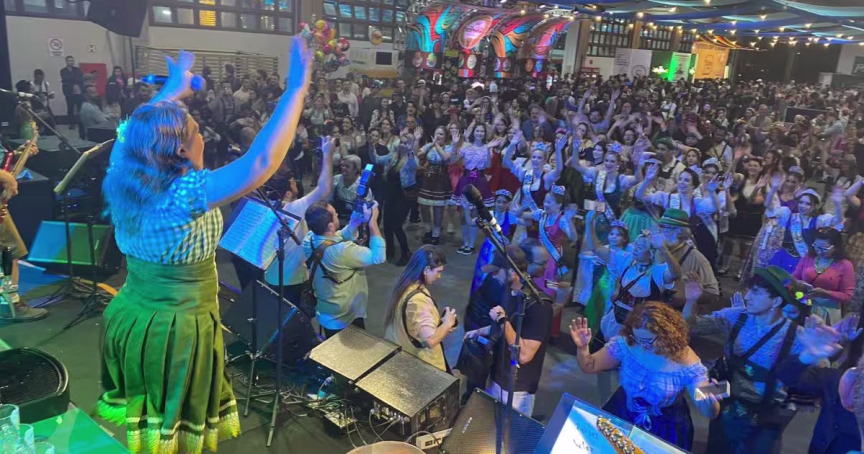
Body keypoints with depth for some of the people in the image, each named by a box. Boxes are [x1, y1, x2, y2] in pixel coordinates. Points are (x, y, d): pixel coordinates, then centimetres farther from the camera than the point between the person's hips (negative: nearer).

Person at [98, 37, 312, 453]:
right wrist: (297, 89, -33)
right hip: (176, 328, -7)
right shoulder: (187, 194, -28)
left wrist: (171, 91, 24)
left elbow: (132, 133, 16)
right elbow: (262, 162, -38)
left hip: (129, 318, 7)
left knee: (142, 417, 27)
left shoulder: (123, 179, -5)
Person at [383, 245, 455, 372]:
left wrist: (440, 323, 1)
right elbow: (430, 340, -34)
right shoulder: (418, 299, -30)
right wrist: (447, 323, -17)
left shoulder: (405, 284, -2)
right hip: (417, 362, -9)